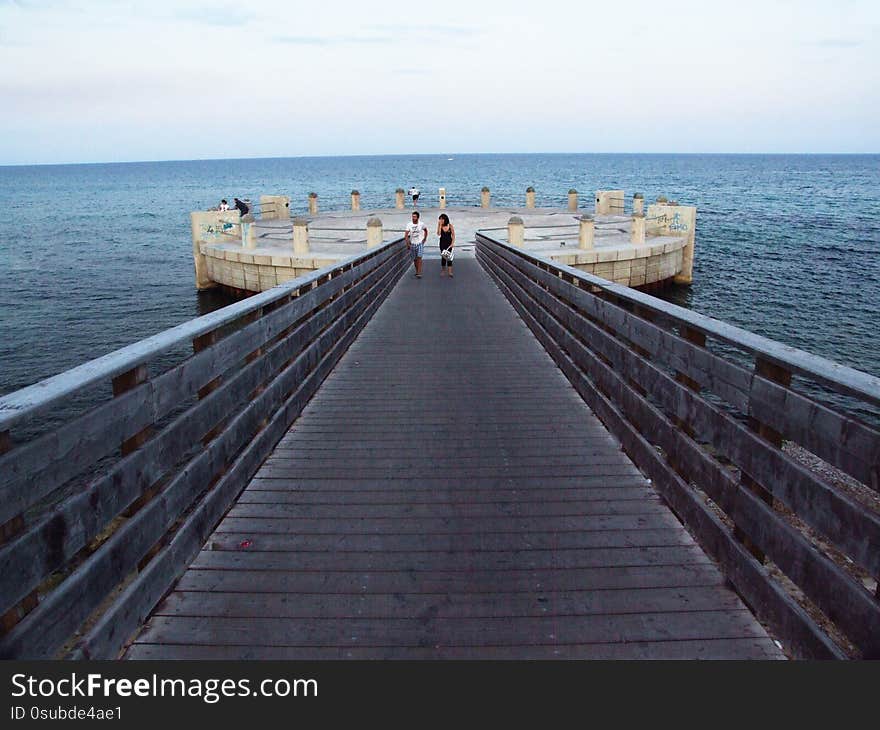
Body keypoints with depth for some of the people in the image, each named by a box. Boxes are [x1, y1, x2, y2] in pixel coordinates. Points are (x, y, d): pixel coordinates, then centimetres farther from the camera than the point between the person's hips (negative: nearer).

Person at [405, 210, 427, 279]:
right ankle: (417, 271, 28)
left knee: (419, 257, -14)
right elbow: (406, 235, -6)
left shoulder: (421, 224, -5)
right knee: (414, 259, 9)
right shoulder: (409, 225, -5)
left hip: (420, 243, -2)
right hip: (412, 244, 2)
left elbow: (426, 231, 15)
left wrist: (425, 238, 7)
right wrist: (408, 244, -15)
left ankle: (419, 273, -16)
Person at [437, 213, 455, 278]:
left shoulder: (450, 226, -4)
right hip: (442, 243, 1)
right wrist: (439, 225, -17)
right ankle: (443, 270, 18)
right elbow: (438, 234, -16)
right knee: (443, 256, 5)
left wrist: (452, 243, -10)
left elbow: (453, 235, -1)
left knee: (449, 256, -2)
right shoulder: (440, 226, -2)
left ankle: (450, 271, 0)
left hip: (449, 243, -1)